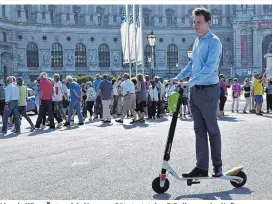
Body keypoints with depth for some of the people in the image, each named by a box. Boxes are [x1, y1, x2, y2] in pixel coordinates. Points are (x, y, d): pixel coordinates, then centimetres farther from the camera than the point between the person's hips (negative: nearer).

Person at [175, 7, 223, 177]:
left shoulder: (214, 42, -10)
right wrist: (178, 78, 16)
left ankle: (218, 165, 16)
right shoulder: (197, 41, 15)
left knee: (212, 129, 3)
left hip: (208, 90, -8)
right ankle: (202, 167, 12)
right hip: (195, 90, 8)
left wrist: (191, 81, -27)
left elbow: (210, 67, -22)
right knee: (199, 130, 8)